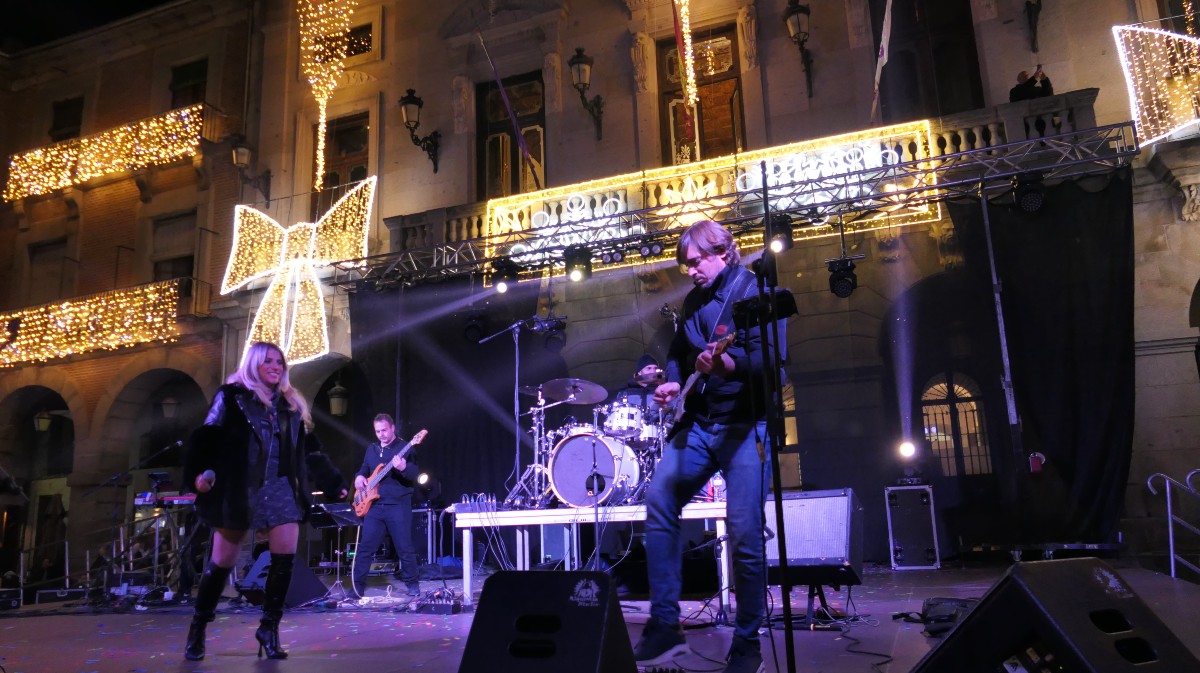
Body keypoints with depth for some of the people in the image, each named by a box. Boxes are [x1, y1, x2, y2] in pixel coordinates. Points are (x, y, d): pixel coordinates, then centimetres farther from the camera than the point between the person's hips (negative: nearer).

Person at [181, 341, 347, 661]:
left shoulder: (291, 404, 13)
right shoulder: (232, 395, 0)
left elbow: (308, 450, 17)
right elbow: (208, 437, -9)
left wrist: (334, 481, 16)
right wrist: (198, 472, -26)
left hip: (281, 489, 4)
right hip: (239, 490, -3)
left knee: (285, 558, -6)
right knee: (222, 562, 6)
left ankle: (269, 628, 10)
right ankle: (198, 628, 26)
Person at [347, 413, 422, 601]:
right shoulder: (372, 449, 15)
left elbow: (416, 474, -12)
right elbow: (364, 469, 26)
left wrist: (403, 468, -33)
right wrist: (359, 477, 3)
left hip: (398, 505, -5)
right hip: (374, 505, 5)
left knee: (404, 547, -1)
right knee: (365, 546, 4)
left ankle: (412, 583, 13)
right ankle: (357, 586, 12)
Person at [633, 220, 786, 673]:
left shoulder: (754, 292, -7)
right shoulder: (693, 301, 13)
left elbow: (770, 360, -19)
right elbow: (678, 353, 23)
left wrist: (728, 364, -37)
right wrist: (674, 382, 2)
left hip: (746, 424, -6)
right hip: (699, 422, 6)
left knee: (745, 534, -7)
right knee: (659, 502, -8)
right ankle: (665, 624, 1)